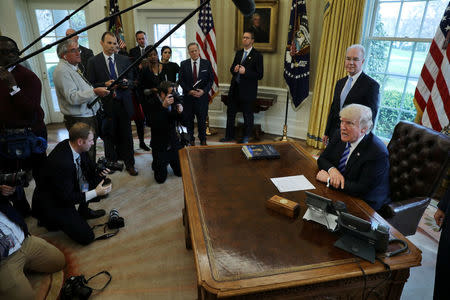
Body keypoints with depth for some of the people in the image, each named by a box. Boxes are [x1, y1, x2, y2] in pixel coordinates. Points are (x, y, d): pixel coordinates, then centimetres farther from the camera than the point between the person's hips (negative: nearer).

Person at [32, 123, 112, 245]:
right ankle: (51, 220, 8)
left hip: (68, 190, 8)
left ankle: (83, 211, 17)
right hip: (51, 203, -8)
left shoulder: (74, 146, -11)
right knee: (86, 237, -12)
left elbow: (88, 166, 8)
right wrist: (96, 192, -27)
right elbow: (67, 198, -28)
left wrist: (99, 171, -14)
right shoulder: (61, 163, -35)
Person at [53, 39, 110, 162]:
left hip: (89, 116, 10)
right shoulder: (61, 71, -15)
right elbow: (72, 97, -26)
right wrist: (94, 92, -34)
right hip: (79, 121, -10)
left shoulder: (74, 67, 16)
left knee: (91, 151, 19)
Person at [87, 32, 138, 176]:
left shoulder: (124, 60, 8)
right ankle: (111, 162, 26)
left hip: (124, 104, 2)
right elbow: (91, 85, -1)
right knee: (109, 136, 9)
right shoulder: (93, 61, 0)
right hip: (106, 104, -2)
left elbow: (132, 80, 12)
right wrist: (105, 84, -18)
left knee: (126, 135, 6)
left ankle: (129, 164, 18)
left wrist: (127, 82, -10)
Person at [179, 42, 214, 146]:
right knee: (189, 119, 6)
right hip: (188, 96, 1)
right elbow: (181, 80, 1)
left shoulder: (206, 63, 2)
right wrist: (189, 91, -12)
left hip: (202, 95, 0)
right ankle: (191, 139, 21)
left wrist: (204, 91, -11)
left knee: (202, 119, 6)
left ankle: (203, 139, 22)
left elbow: (211, 79, 2)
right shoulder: (184, 64, 3)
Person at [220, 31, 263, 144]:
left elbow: (260, 75, -12)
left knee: (248, 116, 7)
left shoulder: (257, 55, -7)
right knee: (230, 113, 13)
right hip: (234, 89, 6)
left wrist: (245, 71, -23)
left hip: (247, 91, -6)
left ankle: (246, 138, 22)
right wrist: (234, 69, -6)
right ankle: (229, 136, 28)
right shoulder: (238, 53, 12)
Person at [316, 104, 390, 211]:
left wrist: (329, 179, -24)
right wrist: (332, 170, -20)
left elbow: (362, 190, -27)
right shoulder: (340, 136, -4)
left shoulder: (378, 153, -24)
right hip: (339, 193, 6)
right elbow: (322, 159, 2)